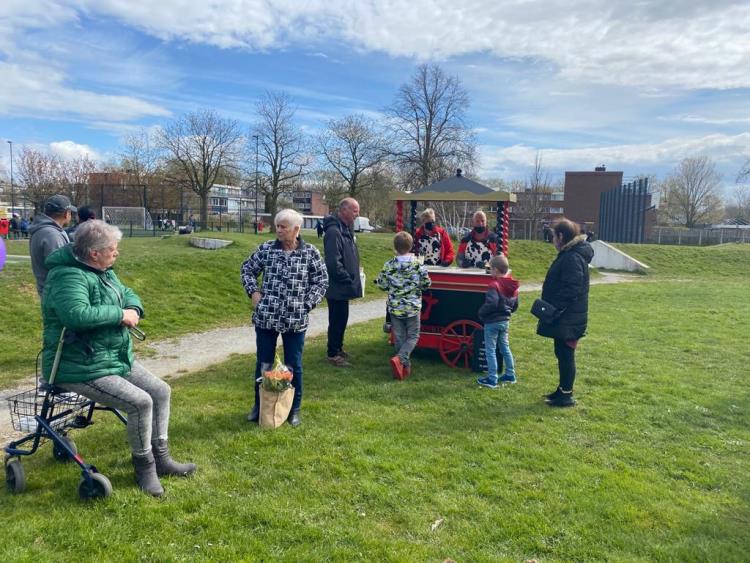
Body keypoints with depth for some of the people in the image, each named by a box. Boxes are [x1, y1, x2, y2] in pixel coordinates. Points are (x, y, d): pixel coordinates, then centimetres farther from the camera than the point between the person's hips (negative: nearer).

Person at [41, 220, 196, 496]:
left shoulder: (103, 271, 10)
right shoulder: (68, 276, -22)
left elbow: (127, 293, 20)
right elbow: (77, 315, -38)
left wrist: (134, 310, -4)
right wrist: (120, 314, -25)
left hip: (118, 358, 10)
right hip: (81, 368, -10)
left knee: (160, 391, 5)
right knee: (140, 402, -22)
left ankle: (161, 459, 16)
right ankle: (144, 468, 1)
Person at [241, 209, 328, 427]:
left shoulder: (310, 253, -4)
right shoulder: (266, 249, 0)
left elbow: (321, 281, 2)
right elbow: (247, 269, 13)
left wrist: (307, 304, -5)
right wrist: (254, 292, 1)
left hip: (295, 321, -1)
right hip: (265, 317, 2)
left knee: (294, 366, 10)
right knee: (263, 363, 14)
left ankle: (294, 409, 27)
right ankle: (259, 404, 33)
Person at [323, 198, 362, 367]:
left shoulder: (346, 229, 13)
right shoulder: (334, 232, -21)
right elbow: (333, 263, -26)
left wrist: (353, 279, 12)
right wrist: (348, 280, -17)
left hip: (343, 287, 10)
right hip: (337, 287, -10)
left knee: (342, 319, 18)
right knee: (337, 320, 0)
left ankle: (338, 348, 30)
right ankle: (333, 354, 11)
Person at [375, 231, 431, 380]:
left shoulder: (388, 265, -9)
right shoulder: (418, 265, -11)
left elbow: (382, 285, -3)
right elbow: (426, 284, -3)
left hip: (395, 308, 2)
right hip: (413, 307, -1)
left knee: (399, 338, 13)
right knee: (413, 336, 10)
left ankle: (405, 366, 17)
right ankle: (400, 359, -11)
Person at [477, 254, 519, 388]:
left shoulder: (494, 285, -21)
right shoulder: (513, 286, 5)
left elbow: (491, 303, -32)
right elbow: (515, 305, 13)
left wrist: (481, 312, -16)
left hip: (492, 322, -8)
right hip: (505, 321, 8)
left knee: (490, 351, 1)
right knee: (505, 347, 21)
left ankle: (492, 379, 4)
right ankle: (510, 375, 29)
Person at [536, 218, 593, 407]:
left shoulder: (572, 258, -20)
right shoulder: (569, 254, 13)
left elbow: (571, 290, -25)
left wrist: (553, 308, -22)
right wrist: (551, 308, 16)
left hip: (567, 318, -10)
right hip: (564, 317, 10)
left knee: (565, 355, -1)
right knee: (562, 354, 18)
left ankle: (566, 395, 9)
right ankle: (562, 390, 29)